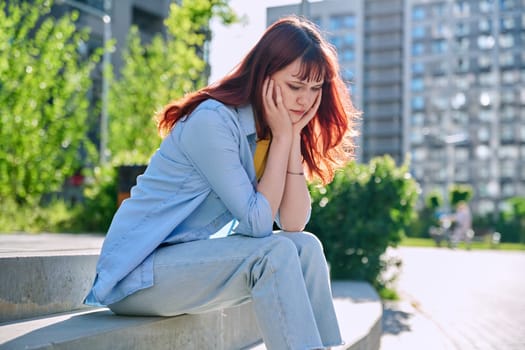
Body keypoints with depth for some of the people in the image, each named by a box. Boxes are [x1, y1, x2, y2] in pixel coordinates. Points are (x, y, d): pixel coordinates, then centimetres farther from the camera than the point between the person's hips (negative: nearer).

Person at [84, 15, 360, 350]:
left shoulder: (273, 131, 4)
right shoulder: (212, 122, -20)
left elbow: (293, 224, -7)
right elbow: (257, 223, -21)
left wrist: (294, 136, -12)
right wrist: (282, 137, -17)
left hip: (191, 261, 7)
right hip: (135, 275, -7)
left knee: (306, 247, -9)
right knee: (274, 252, -24)